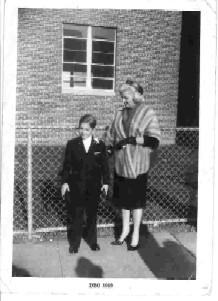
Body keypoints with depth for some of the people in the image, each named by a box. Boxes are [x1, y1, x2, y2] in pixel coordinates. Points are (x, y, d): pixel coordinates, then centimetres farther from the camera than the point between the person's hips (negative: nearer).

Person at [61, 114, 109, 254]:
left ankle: (92, 240, 30)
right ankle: (74, 242, 21)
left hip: (94, 186, 1)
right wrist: (65, 182, -4)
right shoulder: (72, 144, -1)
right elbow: (67, 165, 1)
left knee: (92, 214, 13)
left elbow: (104, 165, 3)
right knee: (75, 215, 6)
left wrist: (106, 182, -1)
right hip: (76, 186, 0)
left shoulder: (100, 145, -1)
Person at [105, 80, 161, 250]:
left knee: (137, 200, 6)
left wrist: (132, 139, -21)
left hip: (137, 166, -5)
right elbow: (111, 136, 16)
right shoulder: (120, 113, 8)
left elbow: (154, 141, -14)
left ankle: (136, 234, 23)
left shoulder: (148, 114, -7)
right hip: (120, 164, 5)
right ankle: (125, 230, 33)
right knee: (123, 198, 14)